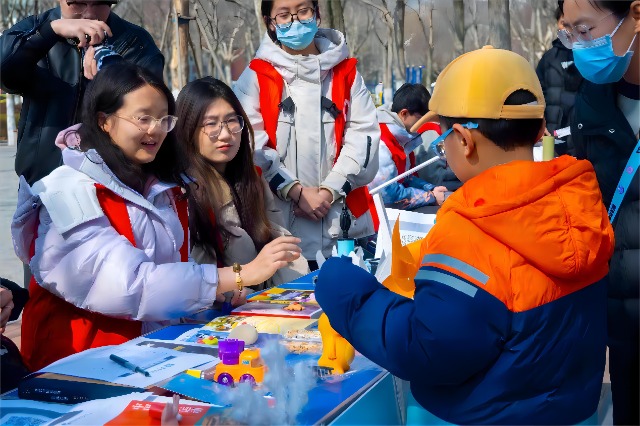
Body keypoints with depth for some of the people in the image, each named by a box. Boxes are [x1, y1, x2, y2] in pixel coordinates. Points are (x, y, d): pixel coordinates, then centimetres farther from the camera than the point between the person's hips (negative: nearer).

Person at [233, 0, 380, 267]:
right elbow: (251, 145, -5)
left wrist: (330, 191, -9)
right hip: (279, 220, -1)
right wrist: (297, 191, -13)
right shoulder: (256, 77, 3)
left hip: (342, 220, 2)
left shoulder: (346, 73, 10)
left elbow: (364, 134, 2)